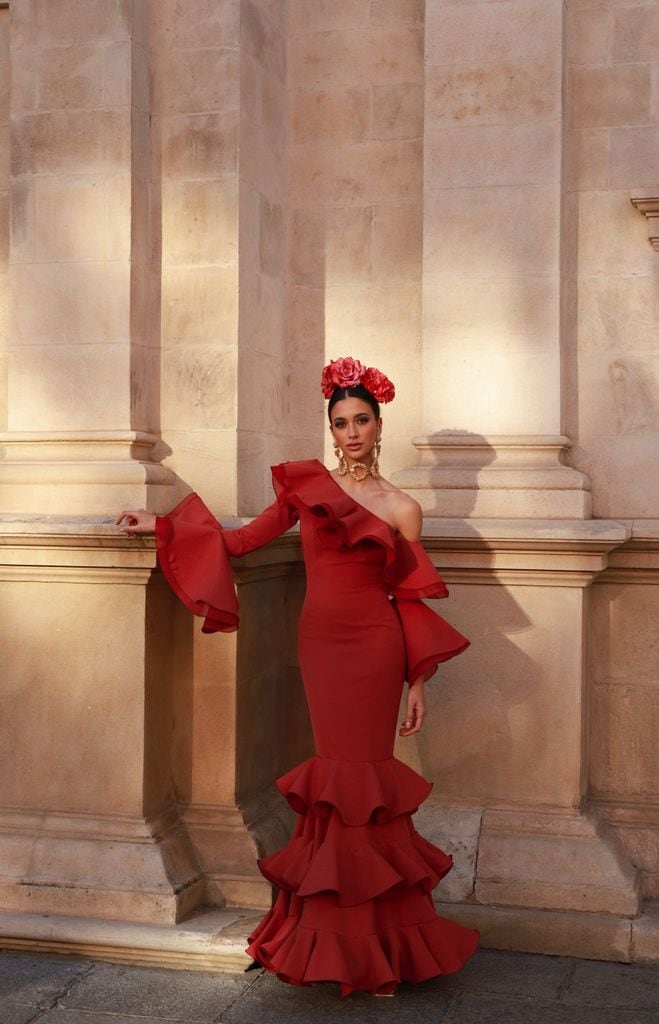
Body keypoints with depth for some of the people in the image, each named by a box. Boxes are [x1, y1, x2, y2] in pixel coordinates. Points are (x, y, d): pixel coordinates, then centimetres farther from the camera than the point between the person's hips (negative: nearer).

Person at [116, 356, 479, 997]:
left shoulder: (402, 508, 5)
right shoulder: (306, 483, 9)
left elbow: (411, 603, 5)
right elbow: (244, 540, 13)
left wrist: (417, 683, 2)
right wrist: (161, 526, 12)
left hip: (374, 646, -1)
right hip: (319, 641, 2)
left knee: (362, 776, -1)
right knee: (340, 778, 3)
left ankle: (376, 945, 13)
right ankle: (345, 942, 15)